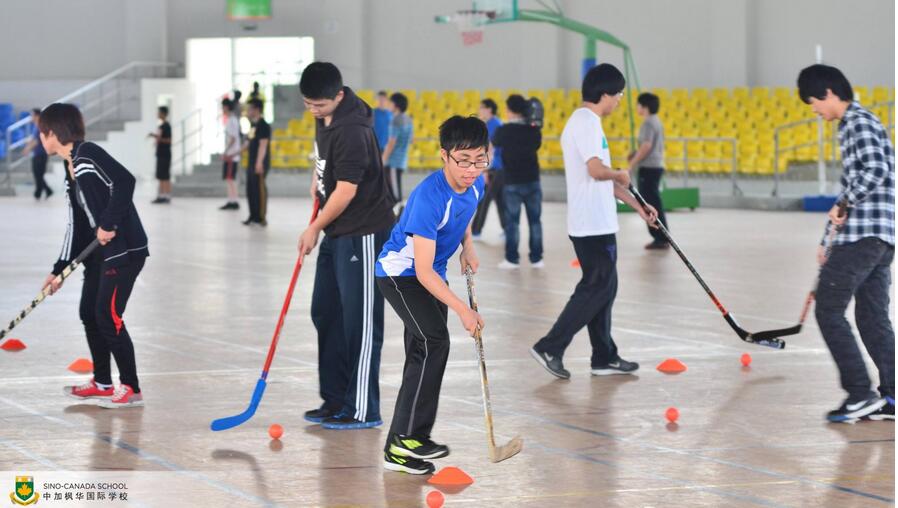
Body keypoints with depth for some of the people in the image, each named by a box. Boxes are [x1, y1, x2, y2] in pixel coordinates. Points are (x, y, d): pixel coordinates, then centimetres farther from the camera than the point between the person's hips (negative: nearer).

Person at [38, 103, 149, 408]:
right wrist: (59, 270, 17)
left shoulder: (87, 155, -13)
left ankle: (130, 388, -2)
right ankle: (102, 383, 24)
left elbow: (124, 181, -27)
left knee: (107, 315, -10)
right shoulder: (71, 170, 16)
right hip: (100, 253, 10)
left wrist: (109, 224, -23)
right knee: (89, 313, 13)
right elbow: (77, 225, 18)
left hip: (124, 248, -10)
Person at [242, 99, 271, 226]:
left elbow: (263, 145, -19)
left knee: (259, 189, -7)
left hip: (259, 164, -10)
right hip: (251, 163, 10)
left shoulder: (263, 125, -13)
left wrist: (259, 163, -24)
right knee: (250, 189, 12)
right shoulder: (253, 124, 15)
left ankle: (261, 217, -4)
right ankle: (254, 215, 20)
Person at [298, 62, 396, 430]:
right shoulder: (324, 116, 5)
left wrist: (314, 228, -11)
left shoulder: (352, 130, -25)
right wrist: (318, 177, 14)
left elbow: (346, 191, -22)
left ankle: (362, 410, 0)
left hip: (363, 235, -10)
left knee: (360, 322, -5)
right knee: (325, 314, 14)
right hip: (336, 233, 10)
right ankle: (335, 400, 23)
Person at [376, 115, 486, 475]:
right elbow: (423, 271, -34)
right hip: (400, 273, -8)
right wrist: (462, 309, -39)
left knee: (424, 354, 12)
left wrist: (467, 246, 5)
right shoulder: (429, 198, -33)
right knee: (434, 341, -23)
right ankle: (403, 439, -23)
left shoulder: (476, 185, -9)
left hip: (431, 275, 8)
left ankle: (413, 439, 23)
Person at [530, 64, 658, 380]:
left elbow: (604, 181, 23)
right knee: (596, 289, -6)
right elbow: (597, 171, -28)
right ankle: (549, 348, -5)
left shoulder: (584, 122, 18)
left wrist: (637, 206, 23)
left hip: (594, 224, 10)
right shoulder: (587, 123, -15)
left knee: (602, 288, 13)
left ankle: (604, 357, 18)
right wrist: (621, 175, -7)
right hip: (593, 226, -10)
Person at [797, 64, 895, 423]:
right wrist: (829, 239, 26)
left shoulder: (858, 123, -9)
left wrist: (844, 204, -15)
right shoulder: (851, 125, 22)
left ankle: (861, 394, -7)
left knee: (829, 310, -5)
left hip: (862, 235, -10)